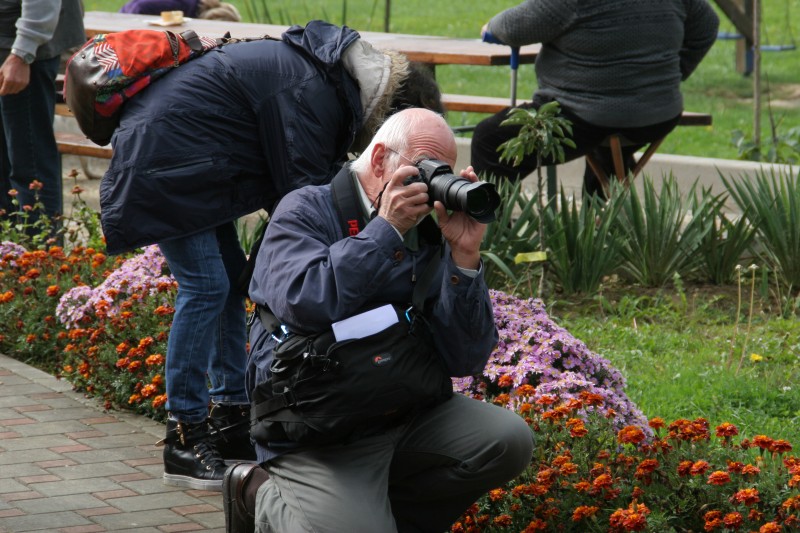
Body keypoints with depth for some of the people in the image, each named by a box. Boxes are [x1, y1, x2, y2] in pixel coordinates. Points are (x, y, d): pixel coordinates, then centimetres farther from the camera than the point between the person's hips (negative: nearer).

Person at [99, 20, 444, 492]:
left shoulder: (328, 74, 8)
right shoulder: (308, 94, -24)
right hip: (165, 164, -11)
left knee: (232, 277, 12)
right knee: (206, 286, -12)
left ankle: (231, 419, 17)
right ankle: (184, 440, -8)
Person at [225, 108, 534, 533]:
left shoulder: (428, 239, 7)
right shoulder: (306, 211, -4)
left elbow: (463, 360, -1)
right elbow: (305, 303, -25)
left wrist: (464, 255, -10)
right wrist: (386, 229, -18)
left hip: (402, 414, 5)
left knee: (508, 440, -13)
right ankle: (263, 497, 8)